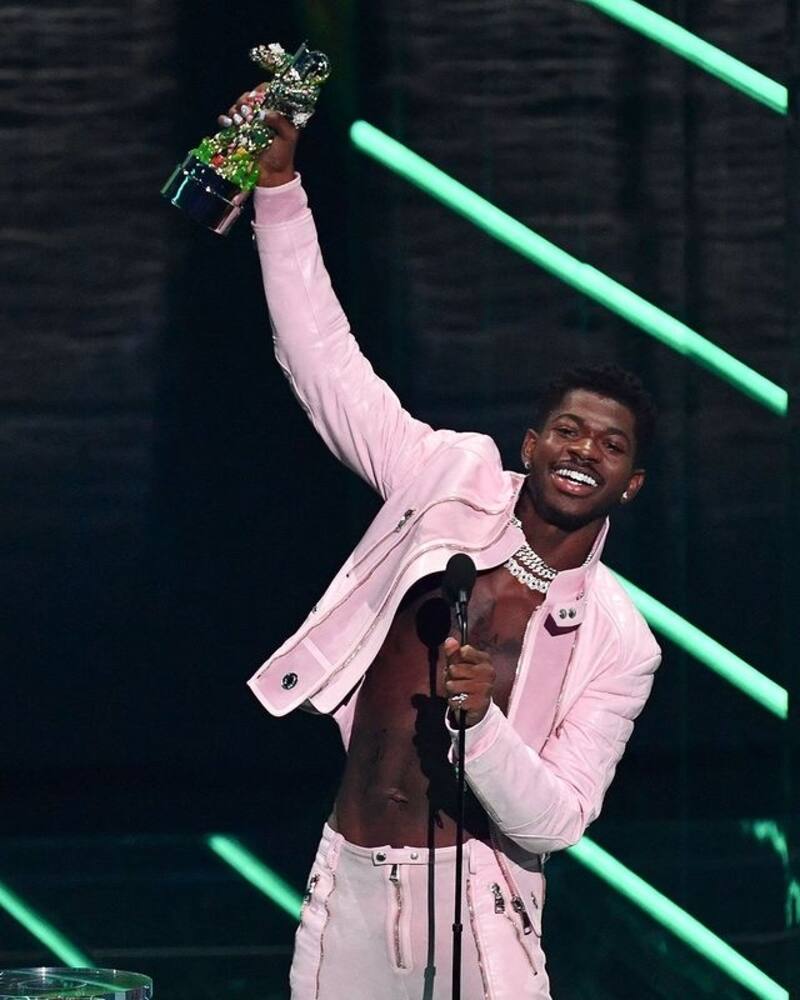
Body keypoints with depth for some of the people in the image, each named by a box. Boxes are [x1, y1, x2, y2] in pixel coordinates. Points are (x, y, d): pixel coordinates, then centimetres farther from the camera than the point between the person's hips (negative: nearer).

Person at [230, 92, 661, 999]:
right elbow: (324, 361, 2)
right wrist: (277, 187, -3)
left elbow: (556, 822, -9)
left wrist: (477, 720, -27)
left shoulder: (618, 646, -4)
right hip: (349, 891, 2)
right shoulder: (454, 485, 2)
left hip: (472, 903, -2)